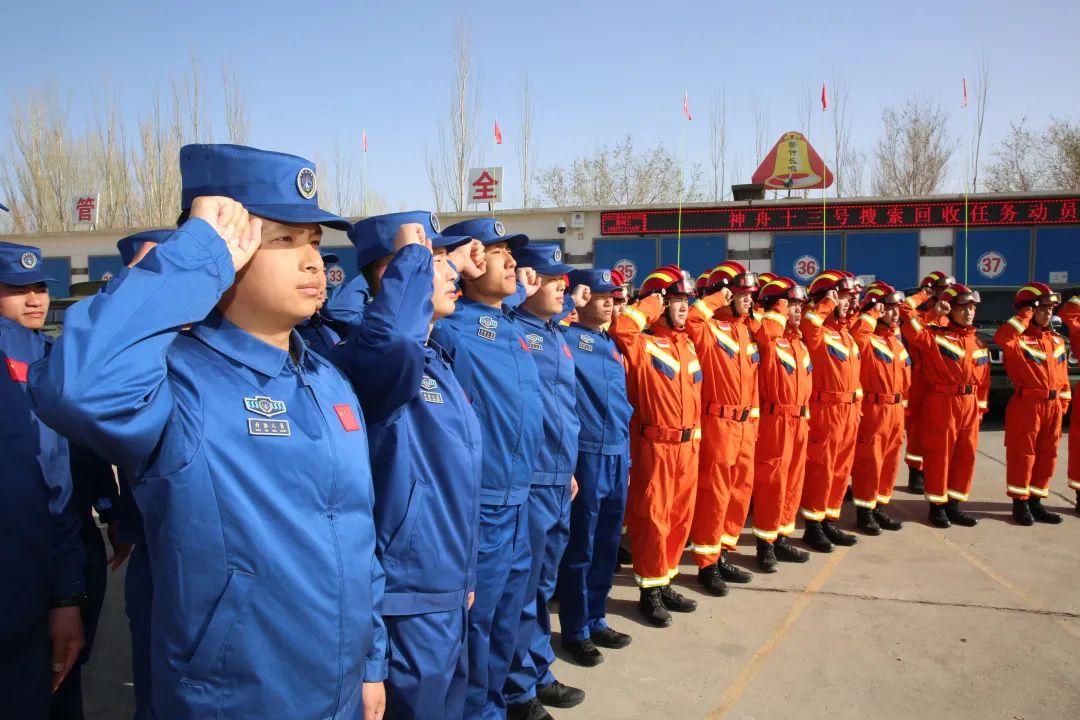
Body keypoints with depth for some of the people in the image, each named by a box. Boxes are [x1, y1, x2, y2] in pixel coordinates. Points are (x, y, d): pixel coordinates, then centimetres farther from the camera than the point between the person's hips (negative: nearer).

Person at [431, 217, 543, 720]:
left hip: (518, 498, 8)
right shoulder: (452, 326, -12)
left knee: (507, 615, 21)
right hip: (478, 502, -8)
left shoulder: (513, 328, 12)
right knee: (474, 617, 7)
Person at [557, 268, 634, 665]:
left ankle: (596, 620, 31)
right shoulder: (566, 338, -7)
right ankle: (575, 631, 17)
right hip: (586, 455, -7)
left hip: (617, 456, 8)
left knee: (607, 546, 15)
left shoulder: (611, 344, 15)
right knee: (579, 548, 3)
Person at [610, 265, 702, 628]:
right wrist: (651, 305, -16)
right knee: (652, 517, 2)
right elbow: (619, 327, -31)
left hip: (688, 445, 7)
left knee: (680, 516, 14)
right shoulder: (642, 343, -9)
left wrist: (695, 435, 17)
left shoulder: (687, 343, 13)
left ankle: (665, 583, 29)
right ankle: (650, 590, 15)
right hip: (655, 445, -7)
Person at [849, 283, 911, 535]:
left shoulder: (896, 340, 14)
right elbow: (855, 334, -36)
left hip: (896, 410, 8)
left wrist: (903, 407, 19)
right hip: (873, 409, -8)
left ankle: (880, 508, 25)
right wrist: (872, 314, -25)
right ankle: (865, 512, 9)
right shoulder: (865, 338, -11)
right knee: (869, 461, -1)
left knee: (890, 461, 13)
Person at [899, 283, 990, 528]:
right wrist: (933, 313, -19)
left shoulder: (977, 342, 12)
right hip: (942, 404, -6)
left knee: (966, 455, 10)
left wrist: (980, 407, 12)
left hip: (970, 405, 6)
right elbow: (910, 328, -23)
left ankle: (954, 504, 22)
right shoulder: (936, 335, -5)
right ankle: (937, 506, 12)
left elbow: (983, 379, 15)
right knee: (939, 455, 1)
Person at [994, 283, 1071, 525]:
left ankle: (1035, 502, 22)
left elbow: (1062, 375, 17)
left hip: (1052, 406, 7)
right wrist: (1025, 316, -21)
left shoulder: (1057, 341, 13)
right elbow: (1001, 337, -33)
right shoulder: (1019, 339, -9)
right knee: (1022, 455, 0)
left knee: (1047, 455, 11)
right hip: (1027, 405, -7)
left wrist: (1063, 401, 12)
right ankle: (1020, 503, 10)